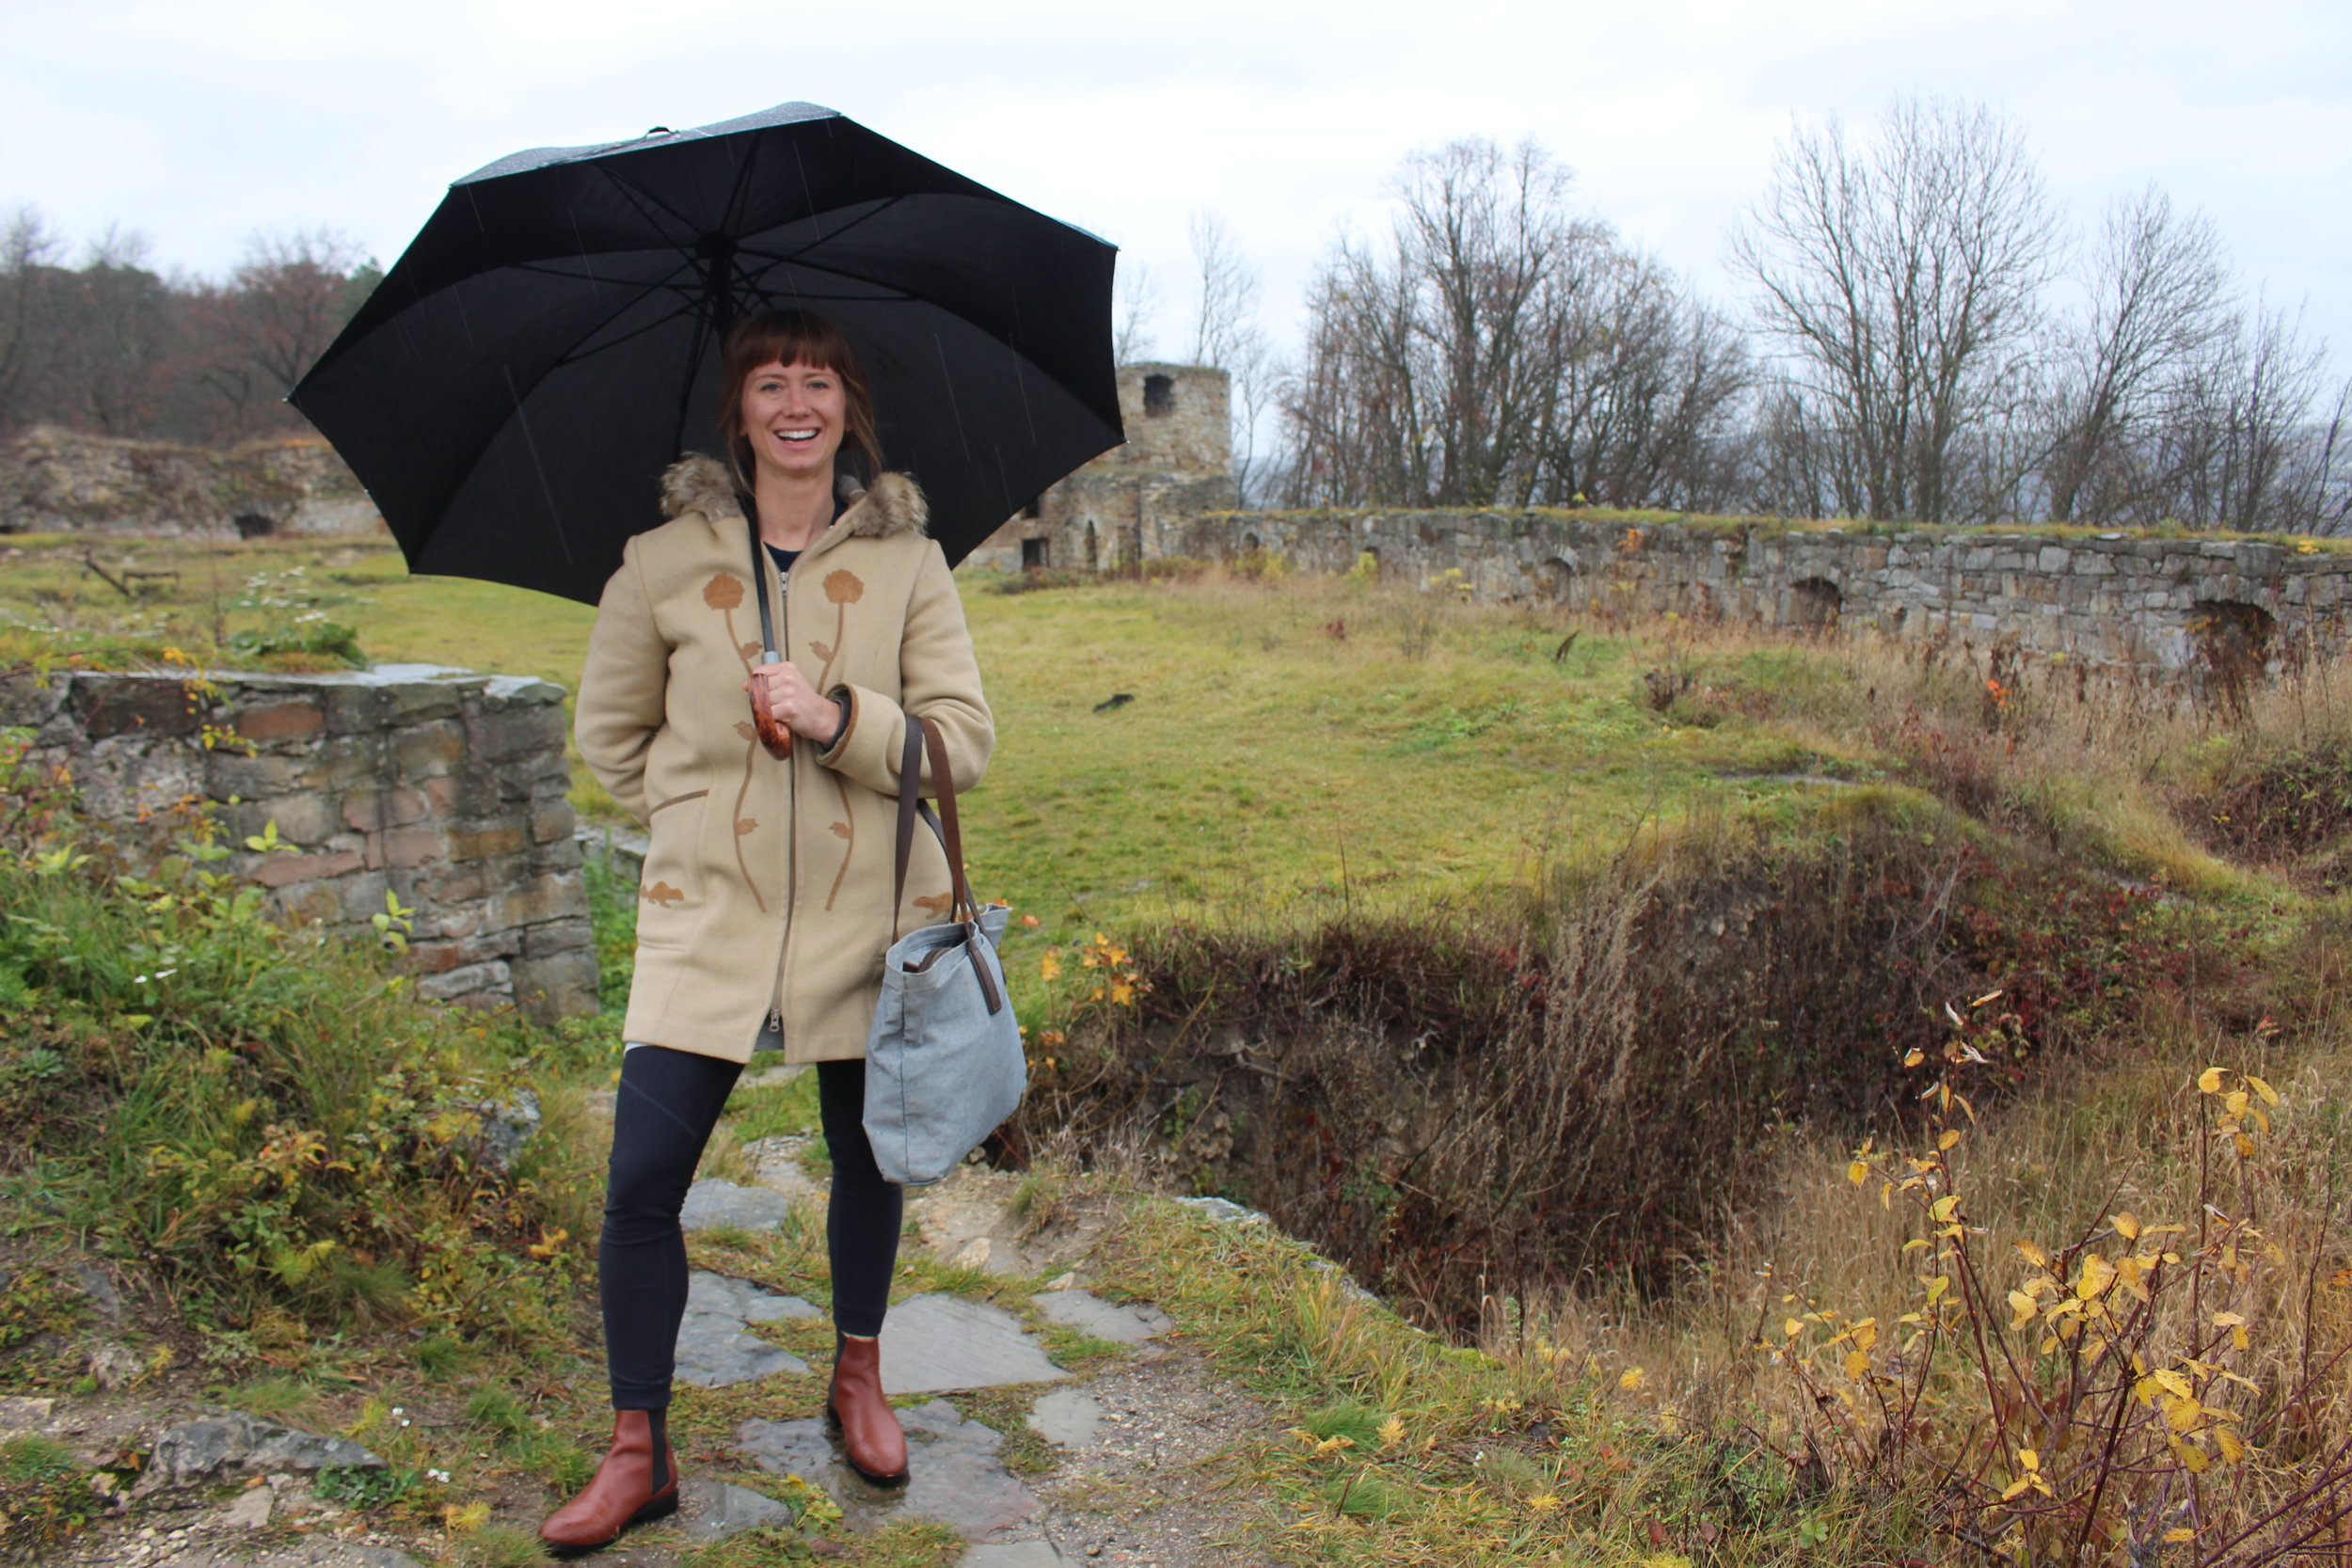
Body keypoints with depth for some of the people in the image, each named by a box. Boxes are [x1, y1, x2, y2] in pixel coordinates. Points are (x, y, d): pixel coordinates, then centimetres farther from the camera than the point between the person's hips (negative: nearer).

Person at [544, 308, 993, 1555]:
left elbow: (967, 741, -5)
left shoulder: (906, 564, 0)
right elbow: (611, 733, 14)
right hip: (706, 920, 0)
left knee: (869, 1163, 14)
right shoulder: (662, 564, 1)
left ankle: (857, 1378, 40)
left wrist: (843, 720, -19)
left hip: (870, 917, 1)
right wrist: (696, 812, 5)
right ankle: (638, 1452, 14)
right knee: (642, 1181, -4)